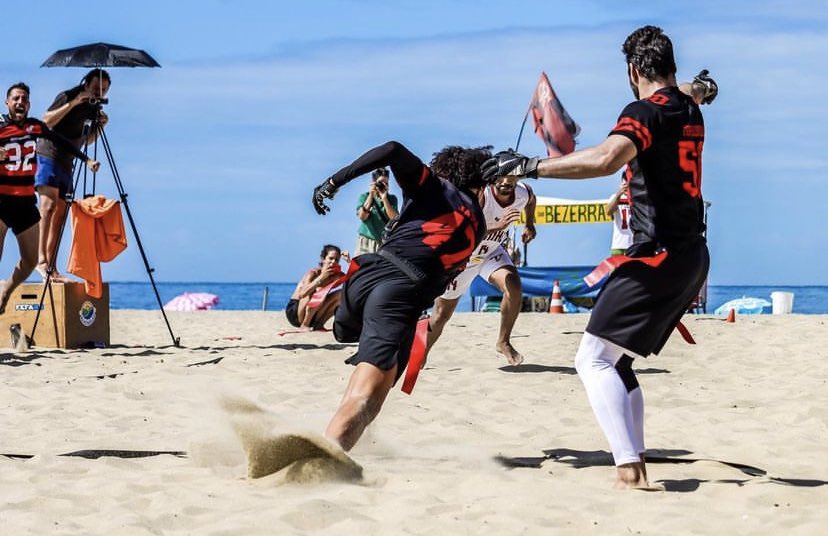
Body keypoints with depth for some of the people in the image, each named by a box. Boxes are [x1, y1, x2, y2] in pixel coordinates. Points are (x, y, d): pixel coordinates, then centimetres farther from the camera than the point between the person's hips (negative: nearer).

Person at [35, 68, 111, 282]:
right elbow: (46, 122, -19)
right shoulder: (67, 97, -8)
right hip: (48, 157, -8)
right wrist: (72, 103, -24)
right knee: (49, 203, -22)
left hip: (66, 163, 8)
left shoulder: (94, 107, 13)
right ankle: (41, 259, -30)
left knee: (60, 213, 2)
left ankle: (51, 267, 1)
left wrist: (99, 126, 2)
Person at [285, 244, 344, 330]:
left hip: (310, 315, 7)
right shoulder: (313, 273, -20)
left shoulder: (337, 274, 0)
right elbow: (302, 294, -37)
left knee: (339, 295, -7)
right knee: (318, 294, -32)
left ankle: (318, 324, -2)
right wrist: (322, 277, -38)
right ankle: (304, 325, -17)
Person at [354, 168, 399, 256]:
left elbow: (395, 218, -6)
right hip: (367, 241, 0)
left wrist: (384, 198, -13)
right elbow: (362, 216, -9)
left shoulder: (392, 199, 8)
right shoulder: (364, 197, 6)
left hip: (385, 242, 0)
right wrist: (371, 195, -11)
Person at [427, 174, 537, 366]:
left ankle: (503, 342, -6)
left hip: (491, 252, 4)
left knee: (514, 287, -24)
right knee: (442, 315, 7)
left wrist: (529, 225, 15)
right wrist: (497, 226, -57)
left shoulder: (523, 194, -17)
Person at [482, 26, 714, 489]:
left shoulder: (645, 112, -12)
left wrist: (531, 166, -29)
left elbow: (607, 159, -32)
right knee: (617, 362, 17)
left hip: (659, 255, -9)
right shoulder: (691, 113, 15)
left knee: (594, 358, -10)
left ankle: (629, 468, -22)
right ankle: (636, 464, 14)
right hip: (692, 255, 9)